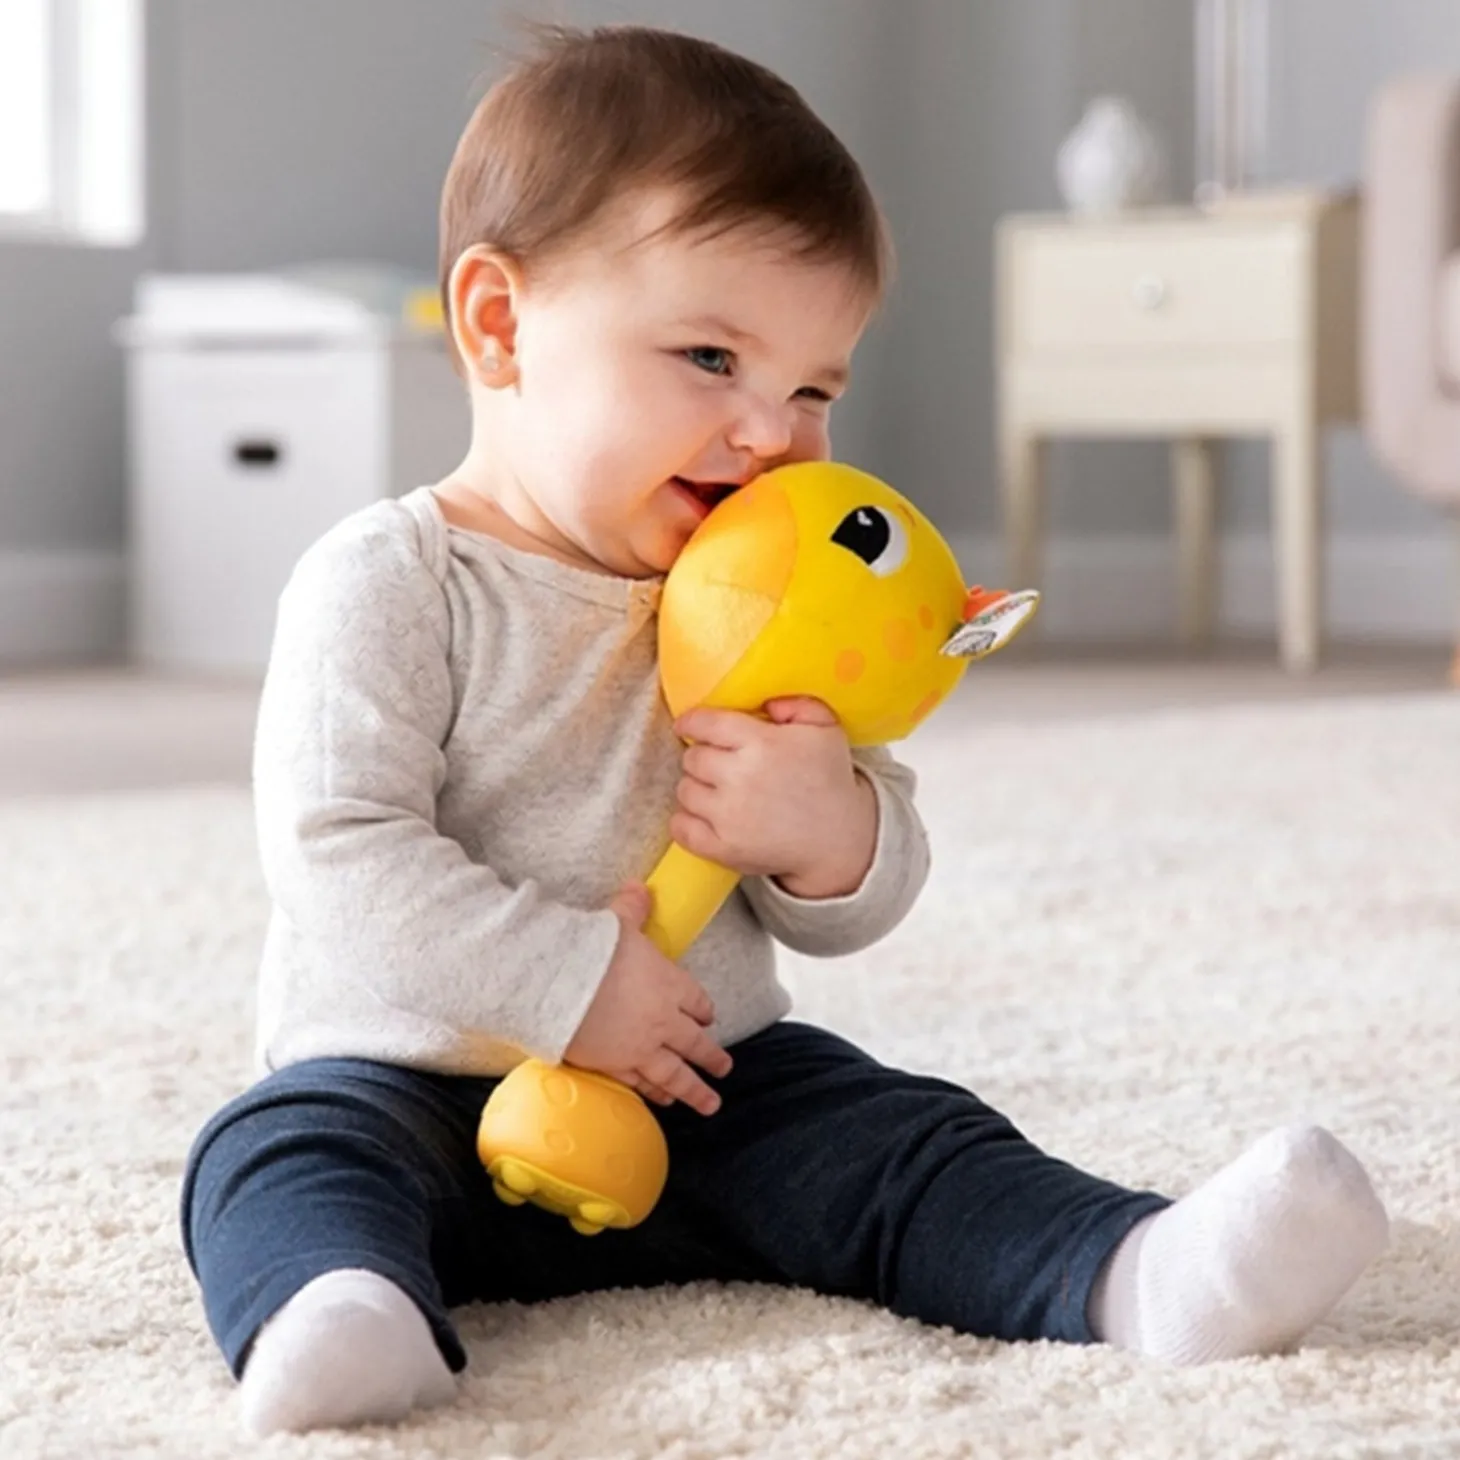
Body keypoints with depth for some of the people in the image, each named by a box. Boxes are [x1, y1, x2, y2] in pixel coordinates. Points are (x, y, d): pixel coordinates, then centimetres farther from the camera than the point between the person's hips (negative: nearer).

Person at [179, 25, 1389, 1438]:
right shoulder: (390, 581, -9)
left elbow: (860, 907, 7)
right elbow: (338, 849, -19)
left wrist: (831, 830, -18)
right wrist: (567, 985, -23)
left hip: (710, 1094, 4)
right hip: (419, 1084, -4)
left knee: (899, 1140, -16)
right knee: (286, 1152, -31)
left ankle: (1142, 1277, -36)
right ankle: (336, 1314, -59)